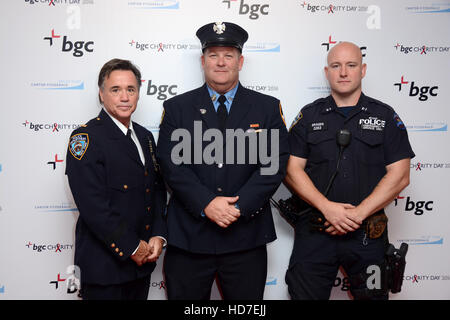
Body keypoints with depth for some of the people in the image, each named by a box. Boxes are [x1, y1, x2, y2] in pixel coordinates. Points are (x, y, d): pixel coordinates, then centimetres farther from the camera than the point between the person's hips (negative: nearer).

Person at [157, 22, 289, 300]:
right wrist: (206, 204, -16)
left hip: (246, 238, 0)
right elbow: (171, 164, -3)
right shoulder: (177, 108, 6)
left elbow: (275, 164, -4)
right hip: (188, 236, 0)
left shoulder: (268, 107, 5)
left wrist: (239, 207, -14)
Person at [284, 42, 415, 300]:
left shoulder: (385, 116, 5)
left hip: (368, 233, 0)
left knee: (372, 294, 12)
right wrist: (327, 207, -14)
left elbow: (399, 176, -2)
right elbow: (292, 169, -1)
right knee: (305, 294, 5)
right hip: (314, 230, 0)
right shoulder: (309, 116, 6)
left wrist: (359, 213, -12)